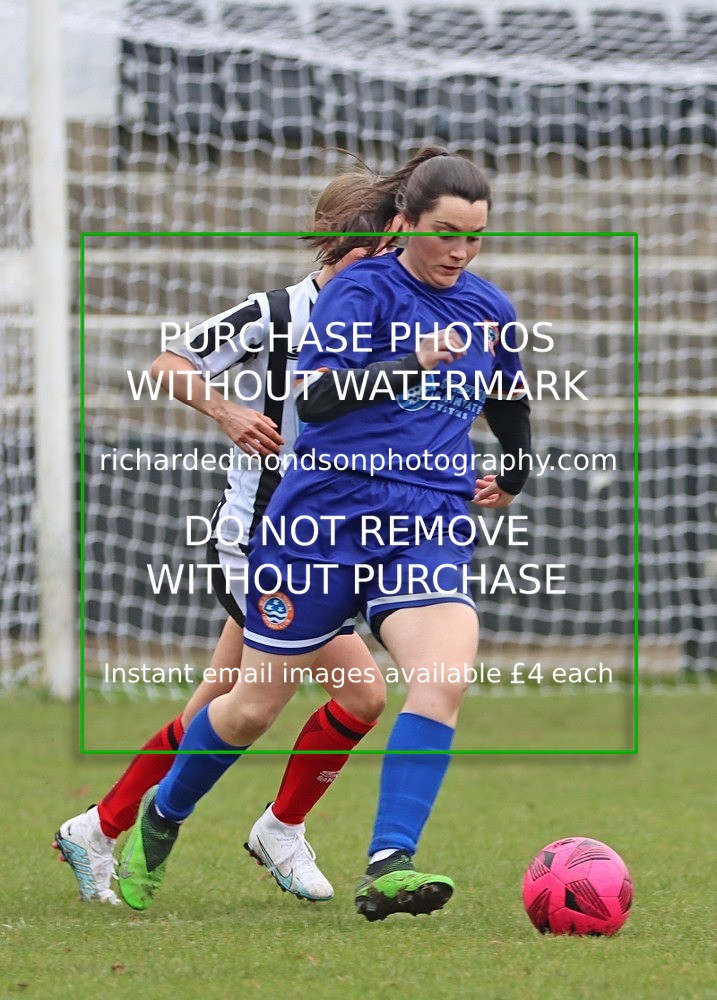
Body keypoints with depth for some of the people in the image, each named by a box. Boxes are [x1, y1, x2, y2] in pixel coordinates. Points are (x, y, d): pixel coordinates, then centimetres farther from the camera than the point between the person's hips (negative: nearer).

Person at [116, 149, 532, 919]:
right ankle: (161, 818, 34)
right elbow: (316, 393, -23)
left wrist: (511, 484, 38)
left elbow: (510, 404, 31)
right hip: (326, 516, -4)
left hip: (430, 529, 4)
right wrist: (413, 367, -33)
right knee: (251, 708, 6)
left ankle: (387, 868, -28)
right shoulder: (364, 290, -8)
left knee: (445, 676, -25)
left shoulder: (490, 311, 10)